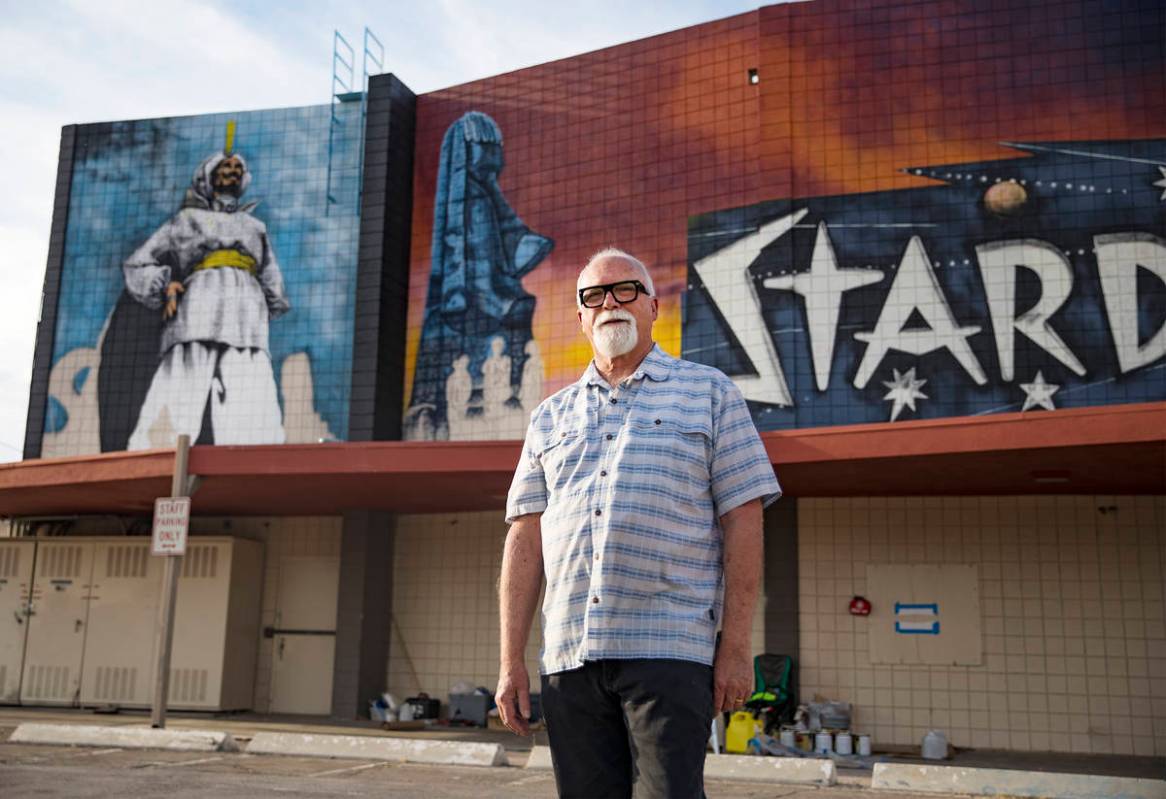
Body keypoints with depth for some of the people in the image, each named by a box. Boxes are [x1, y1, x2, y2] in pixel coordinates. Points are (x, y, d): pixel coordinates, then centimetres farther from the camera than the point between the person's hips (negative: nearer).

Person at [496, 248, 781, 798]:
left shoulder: (709, 393, 9)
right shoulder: (551, 417, 17)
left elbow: (742, 522, 1)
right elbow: (525, 541, 12)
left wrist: (735, 648, -6)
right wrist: (511, 661, 4)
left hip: (669, 650, -3)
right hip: (568, 657, 4)